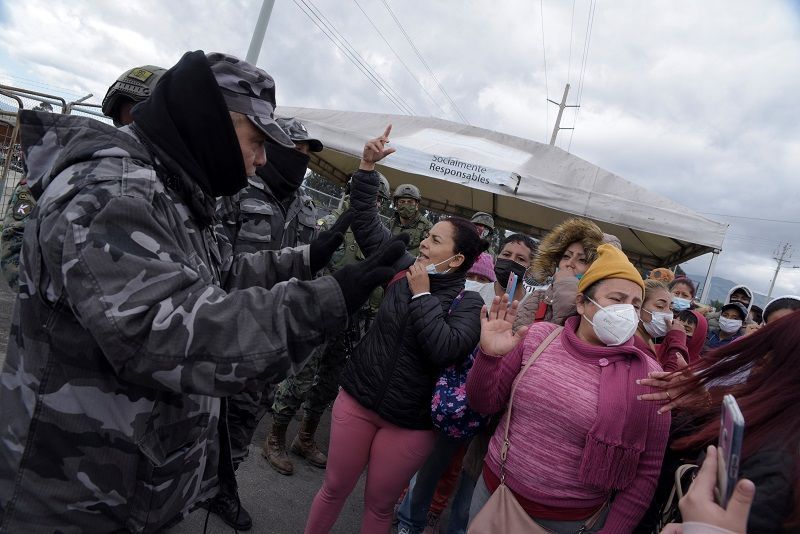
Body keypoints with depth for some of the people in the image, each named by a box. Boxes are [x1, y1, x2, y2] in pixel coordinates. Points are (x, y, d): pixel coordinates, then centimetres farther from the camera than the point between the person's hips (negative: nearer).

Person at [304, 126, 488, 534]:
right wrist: (367, 166, -7)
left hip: (409, 422, -3)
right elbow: (365, 222, 0)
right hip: (357, 400, 3)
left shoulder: (468, 303, -10)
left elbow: (444, 349, -27)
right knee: (334, 489, 15)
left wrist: (421, 294, -21)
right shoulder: (405, 270, 0)